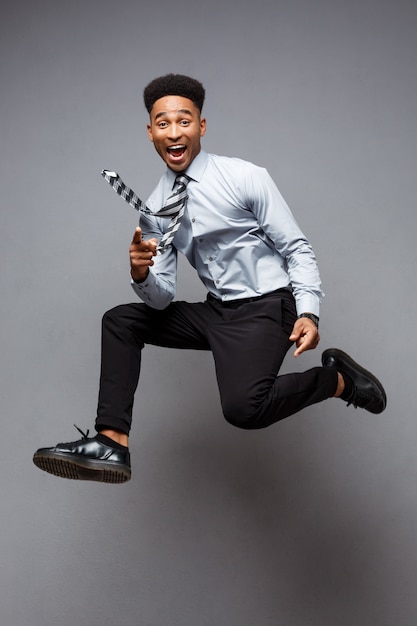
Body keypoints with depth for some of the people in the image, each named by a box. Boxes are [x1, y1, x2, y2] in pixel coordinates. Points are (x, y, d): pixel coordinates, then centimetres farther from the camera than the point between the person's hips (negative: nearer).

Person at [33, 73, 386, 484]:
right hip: (215, 311, 7)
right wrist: (140, 273, -19)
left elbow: (297, 249, -7)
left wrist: (309, 313, -21)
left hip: (266, 307, -6)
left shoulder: (246, 178, -8)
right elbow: (161, 300, 3)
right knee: (119, 320, 3)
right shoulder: (154, 210, 6)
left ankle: (337, 378, -4)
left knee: (243, 408, -30)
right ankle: (112, 443, -3)